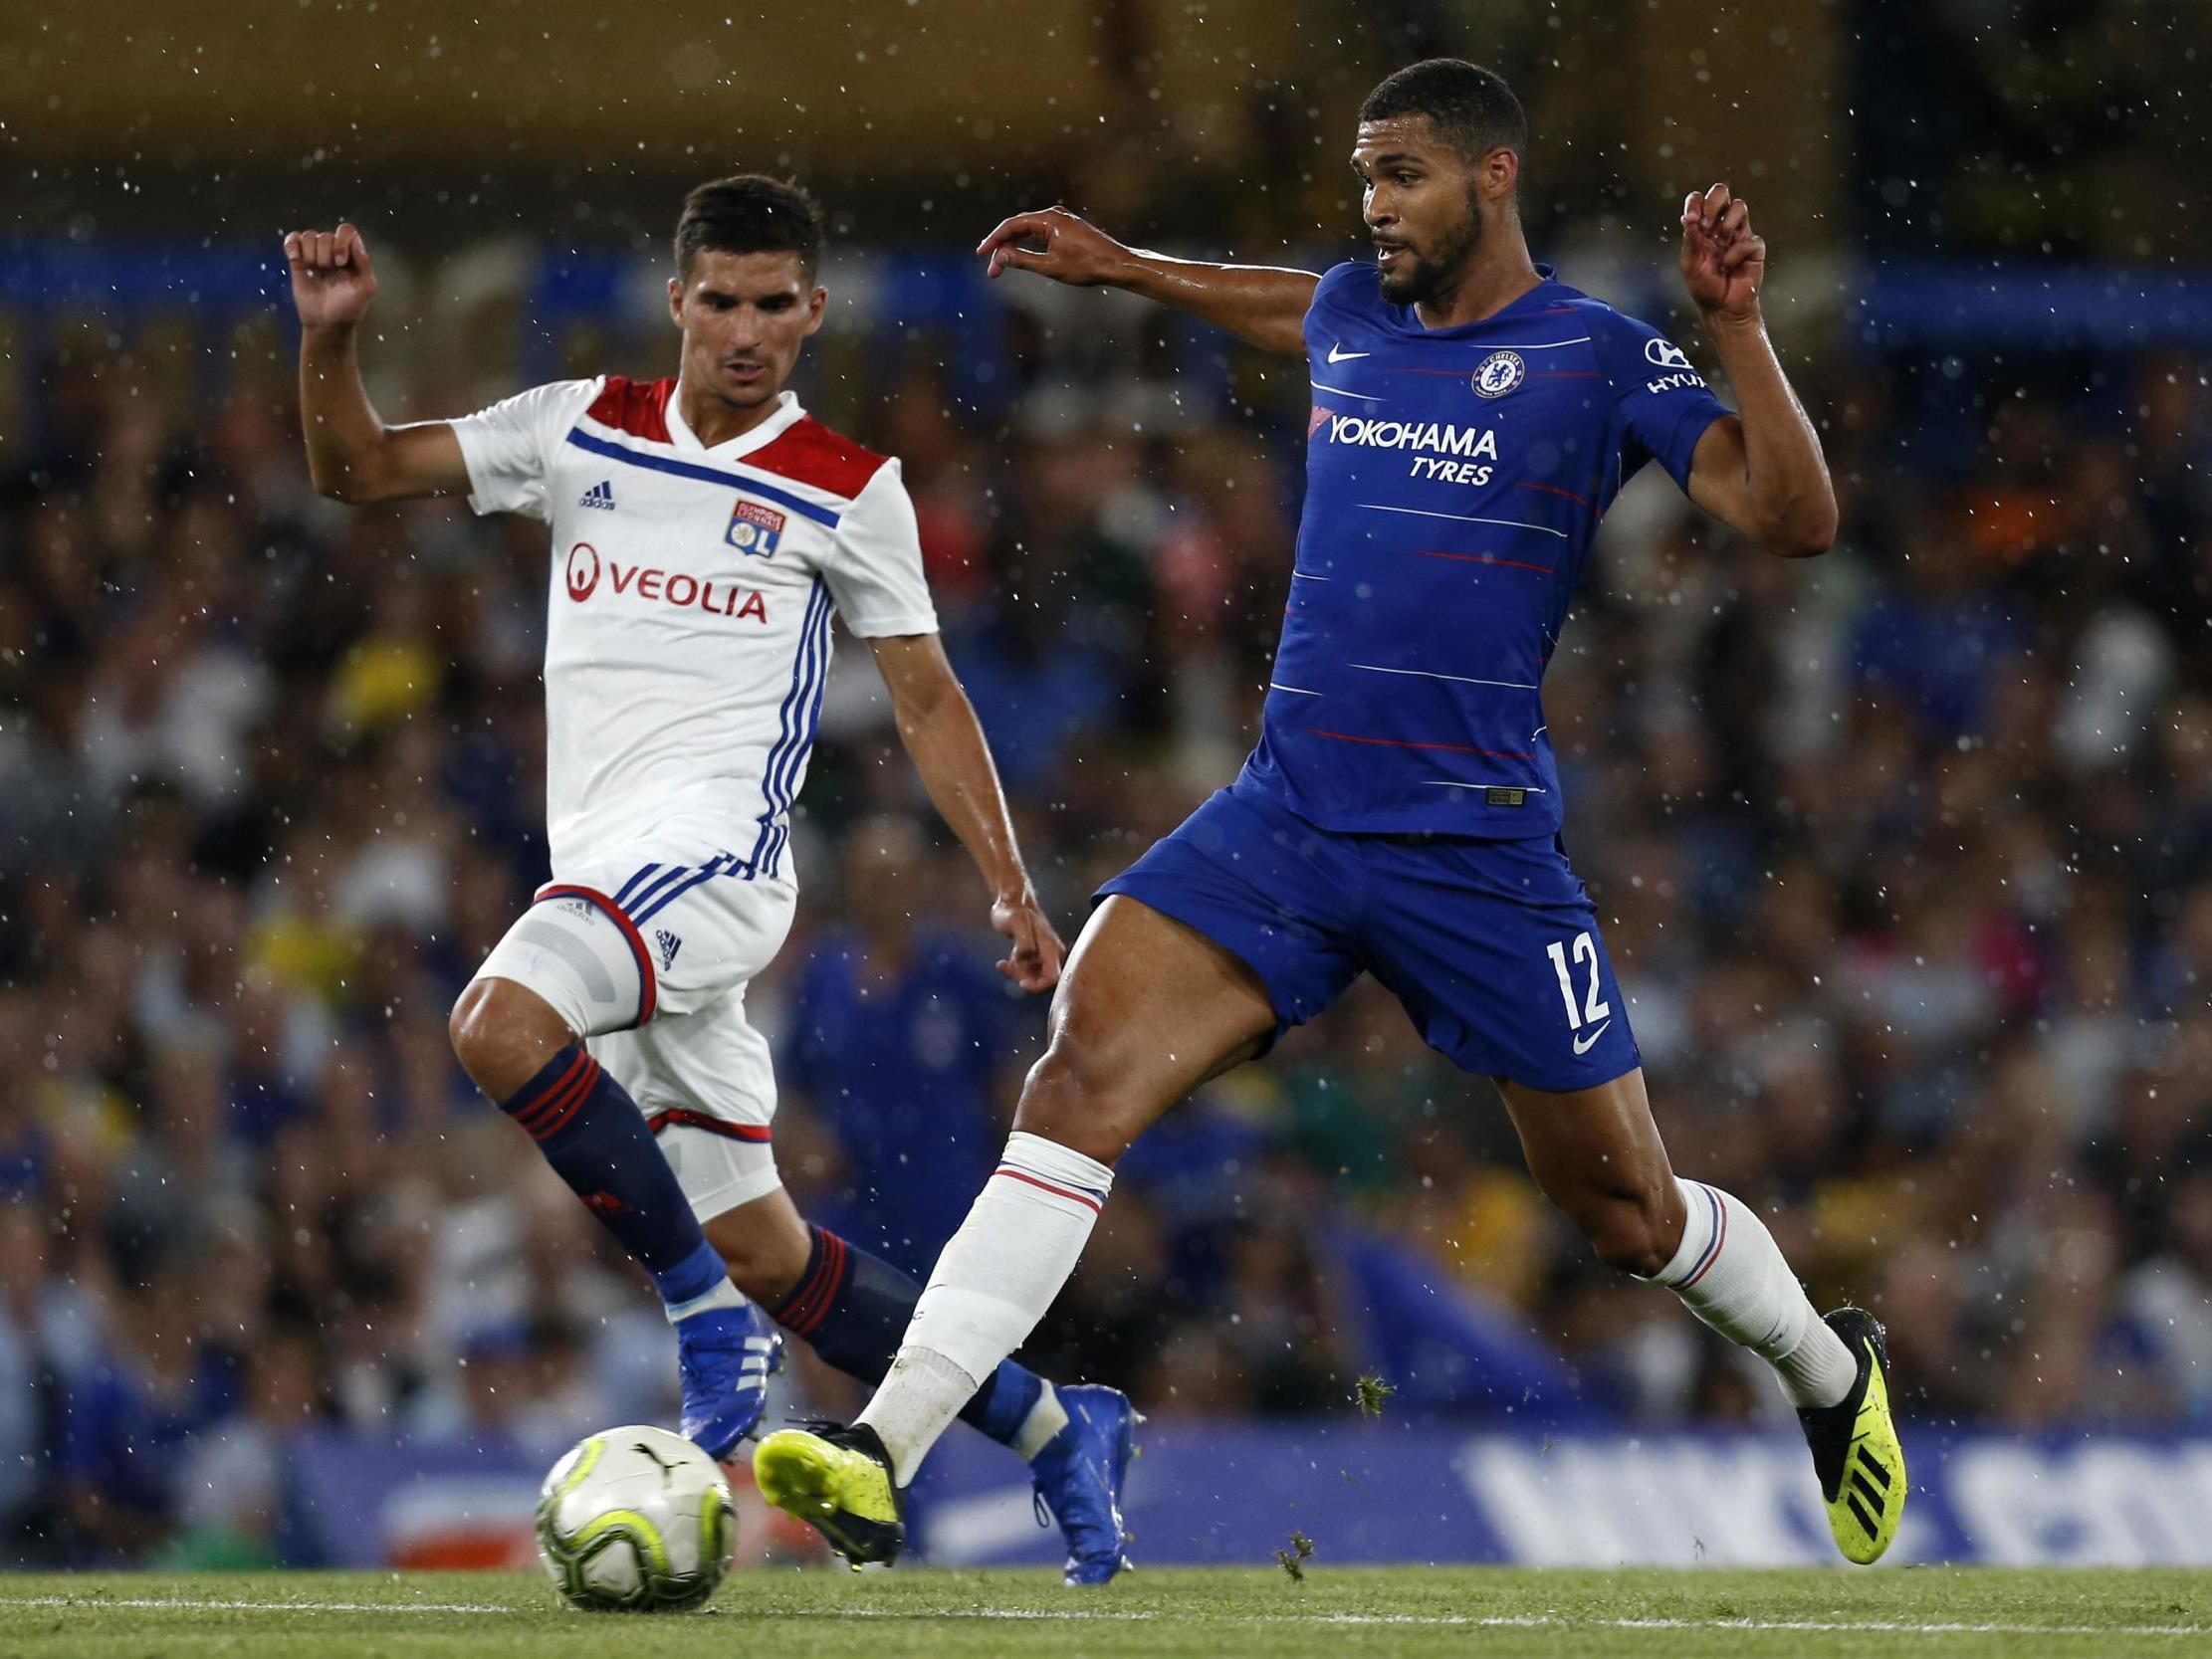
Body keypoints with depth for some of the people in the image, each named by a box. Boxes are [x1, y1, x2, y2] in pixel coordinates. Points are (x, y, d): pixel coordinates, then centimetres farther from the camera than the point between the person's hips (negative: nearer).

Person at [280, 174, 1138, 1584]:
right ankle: (1055, 1430, 19)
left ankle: (707, 1312, -20)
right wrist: (334, 341, -9)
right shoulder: (584, 431, 12)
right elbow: (358, 469, 10)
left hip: (714, 844, -5)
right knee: (763, 1252, 7)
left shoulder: (849, 491, 4)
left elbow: (926, 696, 11)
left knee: (501, 1025, -32)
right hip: (604, 869, 5)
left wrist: (1012, 889, 6)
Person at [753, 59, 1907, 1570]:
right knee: (1082, 1081, -18)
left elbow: (1795, 520, -14)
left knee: (1624, 1207, 8)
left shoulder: (1602, 358, -4)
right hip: (1283, 816, 4)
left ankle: (1830, 1372, 41)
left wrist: (1736, 327, -23)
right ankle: (884, 1457, -26)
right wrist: (1120, 267, 42)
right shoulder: (1353, 316, 12)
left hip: (1478, 848, -4)